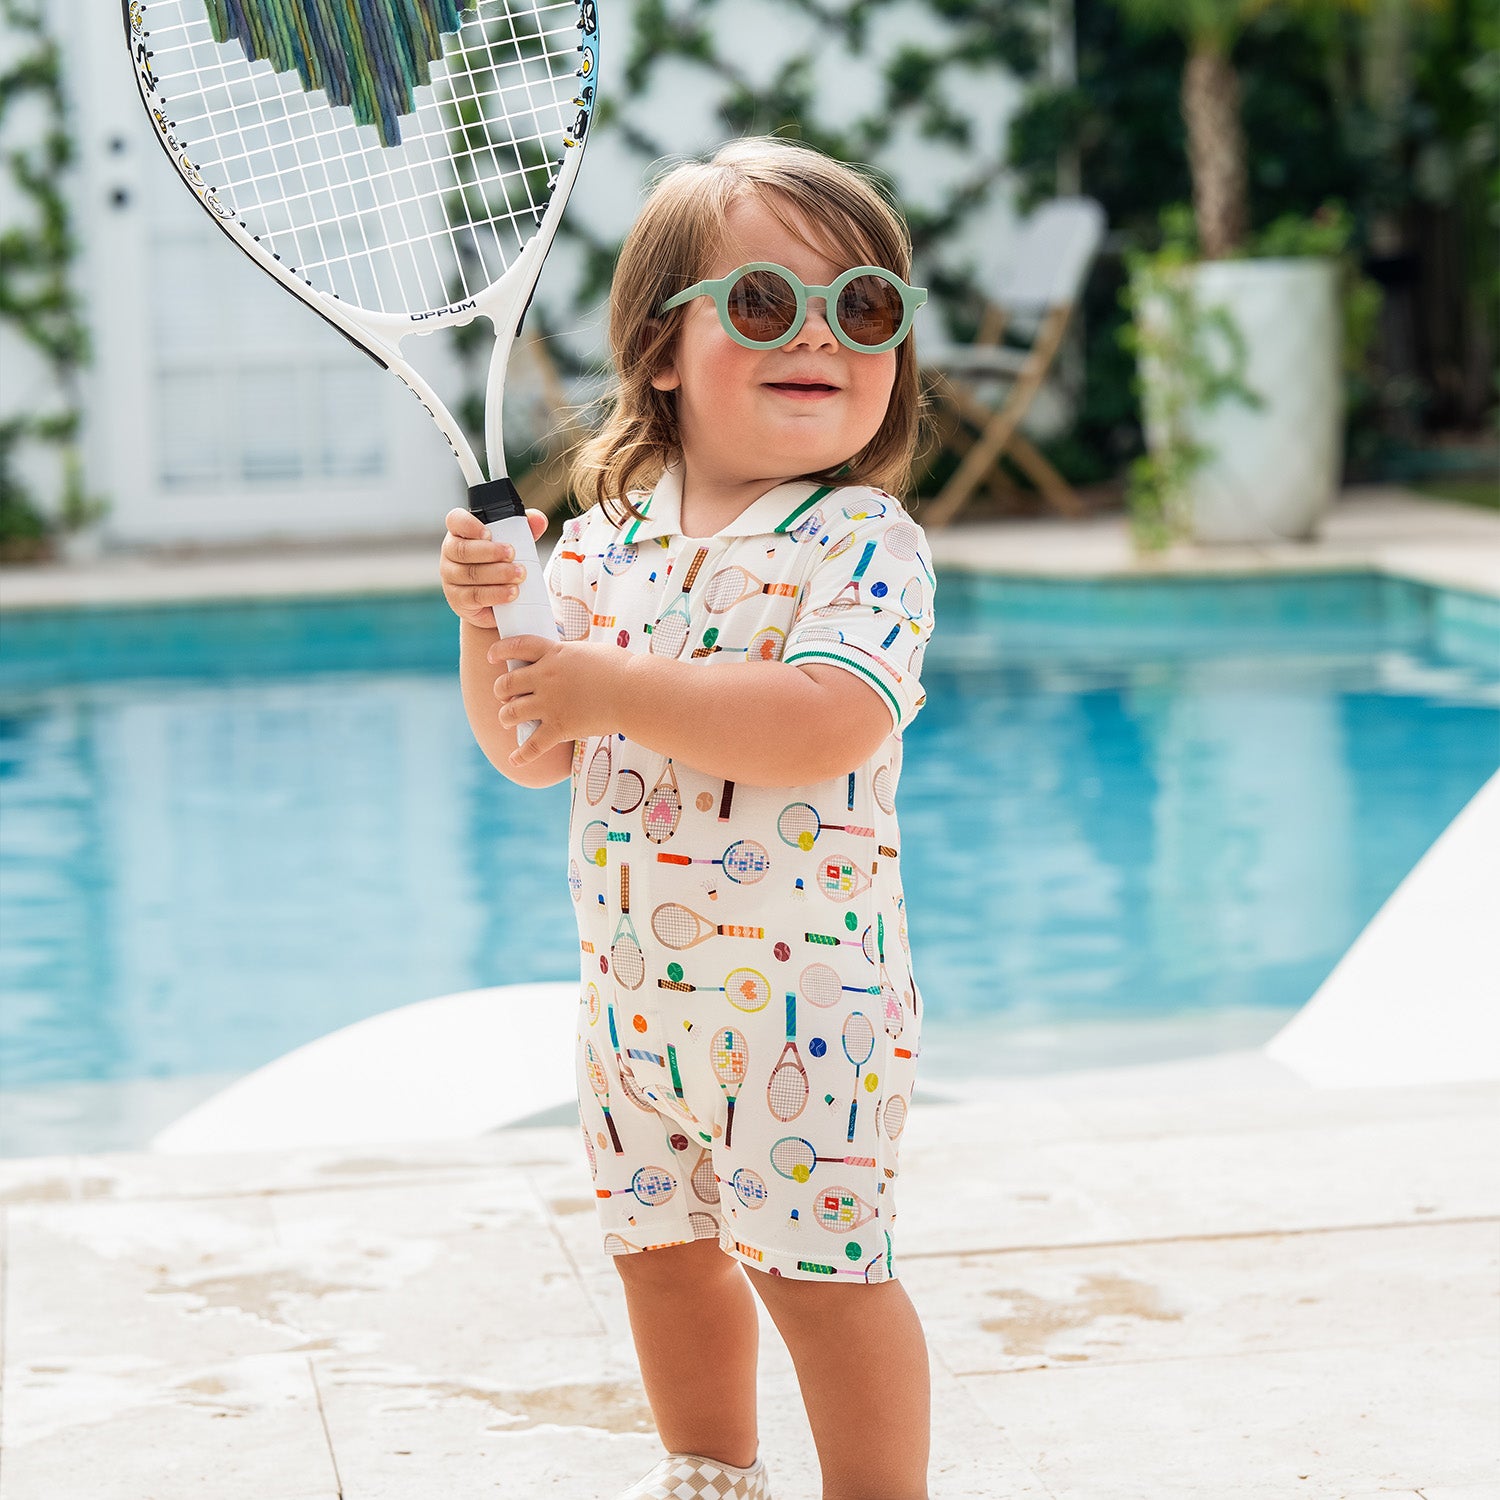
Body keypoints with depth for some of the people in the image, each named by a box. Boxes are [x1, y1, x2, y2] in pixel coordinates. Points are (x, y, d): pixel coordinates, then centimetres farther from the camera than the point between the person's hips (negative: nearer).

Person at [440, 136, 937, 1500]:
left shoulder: (864, 542, -13)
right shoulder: (606, 538, 5)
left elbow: (824, 726, -29)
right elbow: (534, 753, 7)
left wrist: (612, 689, -29)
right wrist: (489, 623, -10)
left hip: (802, 982, -6)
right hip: (637, 983, 6)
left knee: (816, 1261, -3)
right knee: (660, 1243, 19)